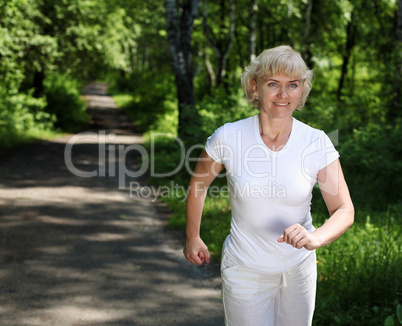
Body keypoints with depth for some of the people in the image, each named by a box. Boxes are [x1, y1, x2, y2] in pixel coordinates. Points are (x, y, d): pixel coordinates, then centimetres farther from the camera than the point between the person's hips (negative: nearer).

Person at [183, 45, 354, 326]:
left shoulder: (317, 143, -14)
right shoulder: (228, 138, -17)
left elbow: (345, 210, -13)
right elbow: (198, 184, 1)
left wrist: (315, 238, -33)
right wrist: (193, 237, 12)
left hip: (299, 269, 2)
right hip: (246, 270, -2)